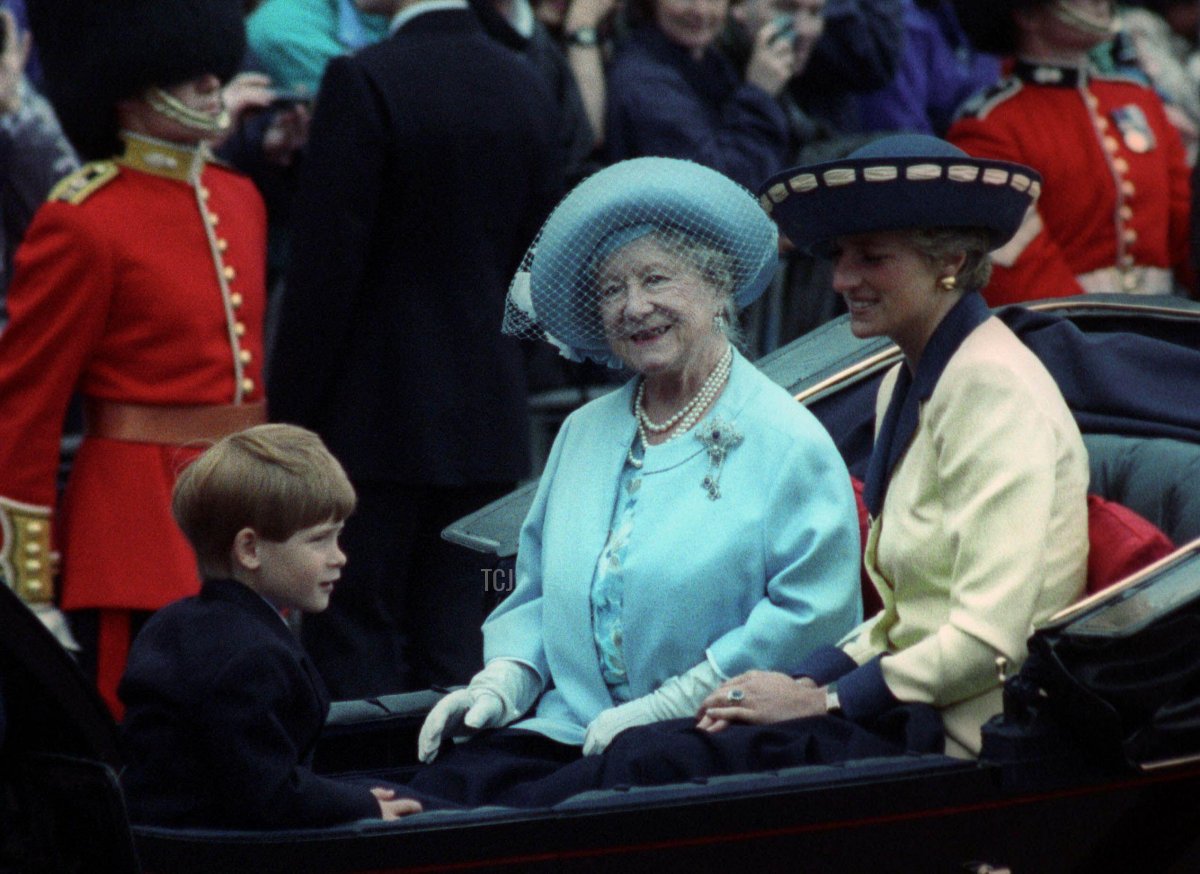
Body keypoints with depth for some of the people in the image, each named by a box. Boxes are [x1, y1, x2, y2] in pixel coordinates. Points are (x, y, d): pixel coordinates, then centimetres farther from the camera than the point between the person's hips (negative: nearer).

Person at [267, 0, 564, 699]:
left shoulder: (364, 83, -13)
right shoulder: (529, 86, 6)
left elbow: (326, 269, -13)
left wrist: (288, 418, -7)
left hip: (376, 419, -6)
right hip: (491, 423, 6)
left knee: (354, 648, 0)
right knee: (457, 648, 9)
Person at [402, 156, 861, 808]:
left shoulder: (787, 443, -2)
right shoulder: (583, 433, 20)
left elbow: (810, 616, -11)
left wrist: (666, 706, -14)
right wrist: (502, 682, 6)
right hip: (566, 727, 6)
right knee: (440, 791, -24)